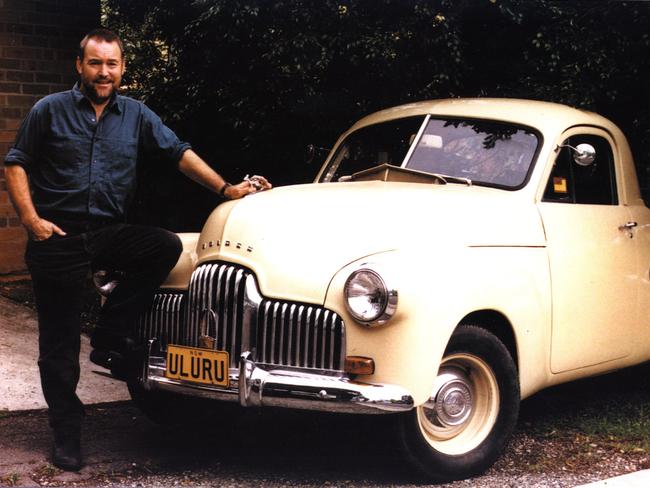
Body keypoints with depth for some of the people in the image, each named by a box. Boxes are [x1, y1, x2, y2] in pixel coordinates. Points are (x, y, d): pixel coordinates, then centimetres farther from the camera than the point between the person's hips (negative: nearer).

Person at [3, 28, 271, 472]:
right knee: (59, 343, 0)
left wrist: (226, 189, 1)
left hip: (110, 232, 3)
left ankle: (111, 335, -7)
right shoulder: (50, 110, 0)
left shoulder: (136, 115, 7)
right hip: (57, 237, -3)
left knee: (167, 246, -23)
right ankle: (66, 432, 15)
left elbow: (179, 153, 8)